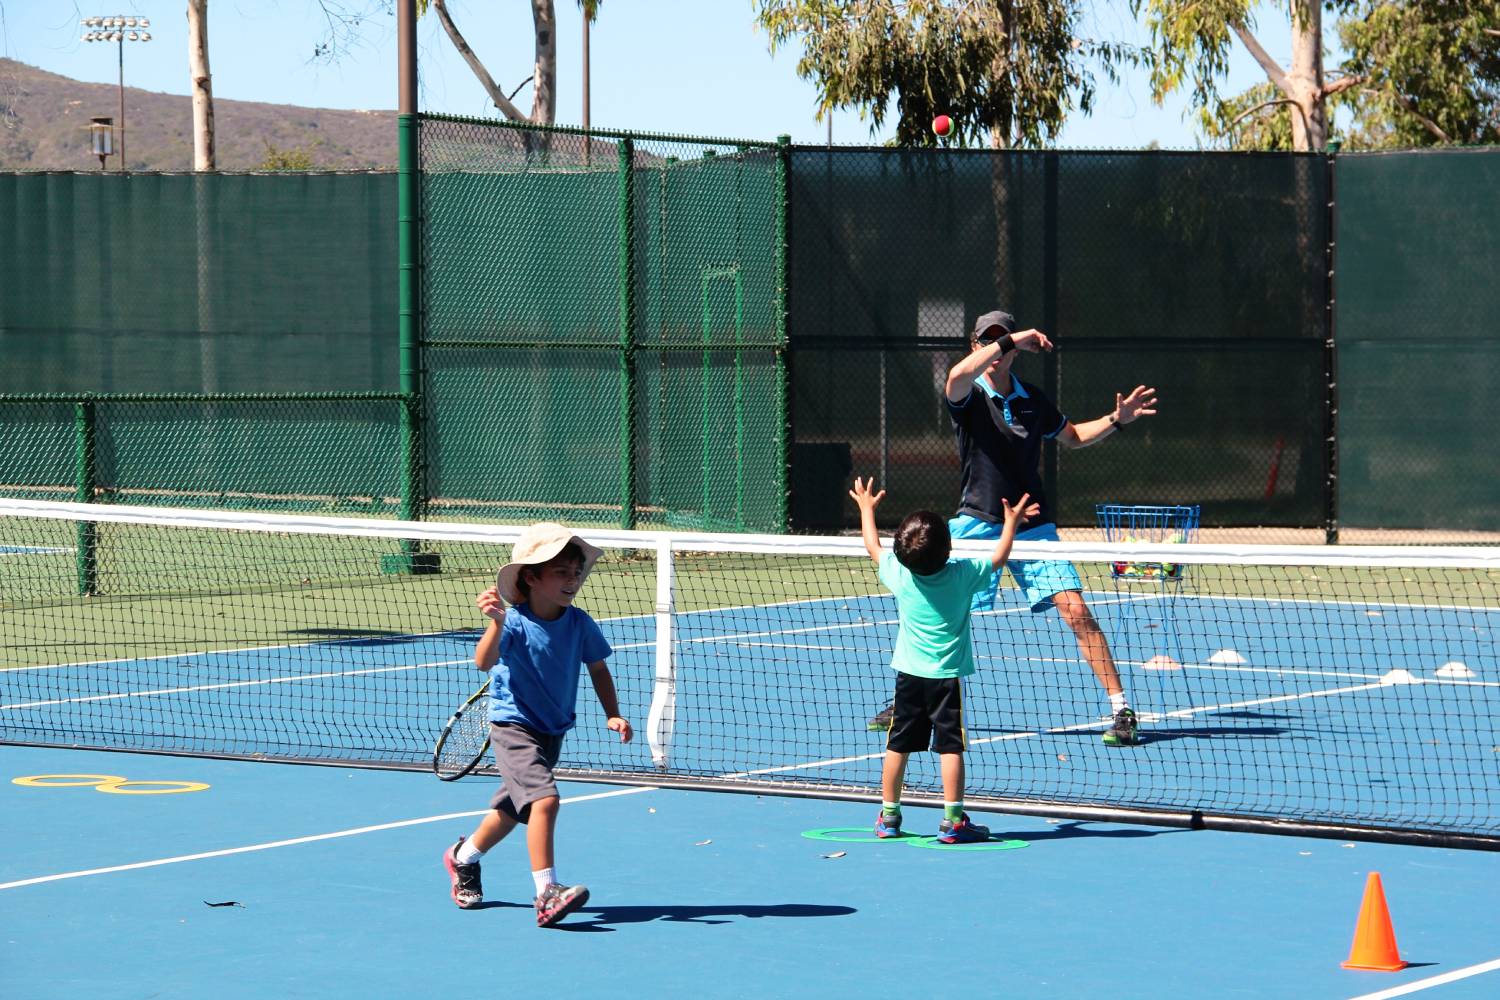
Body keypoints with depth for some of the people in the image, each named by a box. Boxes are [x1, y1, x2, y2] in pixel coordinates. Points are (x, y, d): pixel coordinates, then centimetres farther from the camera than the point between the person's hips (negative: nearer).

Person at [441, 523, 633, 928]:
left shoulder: (580, 624, -5)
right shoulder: (513, 622, -20)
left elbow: (597, 667, 11)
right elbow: (484, 662, -36)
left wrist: (612, 715, 2)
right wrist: (497, 623, -53)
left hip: (552, 732, 7)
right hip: (513, 727, -7)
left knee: (513, 809, 20)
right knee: (544, 799, -25)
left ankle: (464, 856, 46)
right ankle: (546, 893, -24)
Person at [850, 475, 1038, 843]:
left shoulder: (898, 575, -5)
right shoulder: (962, 575, -12)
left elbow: (873, 548, 14)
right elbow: (998, 558, 5)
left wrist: (866, 508, 29)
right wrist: (1011, 522, 19)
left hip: (908, 673, 3)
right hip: (948, 675, -3)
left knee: (897, 746, 10)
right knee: (950, 747, -3)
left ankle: (888, 817, 19)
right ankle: (953, 820, -7)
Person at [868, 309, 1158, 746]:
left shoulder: (1032, 400, 7)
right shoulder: (968, 396, -5)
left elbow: (1072, 435, 25)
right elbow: (958, 375, -32)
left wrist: (1117, 420, 10)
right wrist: (1009, 339, -35)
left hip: (1032, 526, 2)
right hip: (976, 524, -2)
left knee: (1076, 611, -11)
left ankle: (1121, 709, -7)